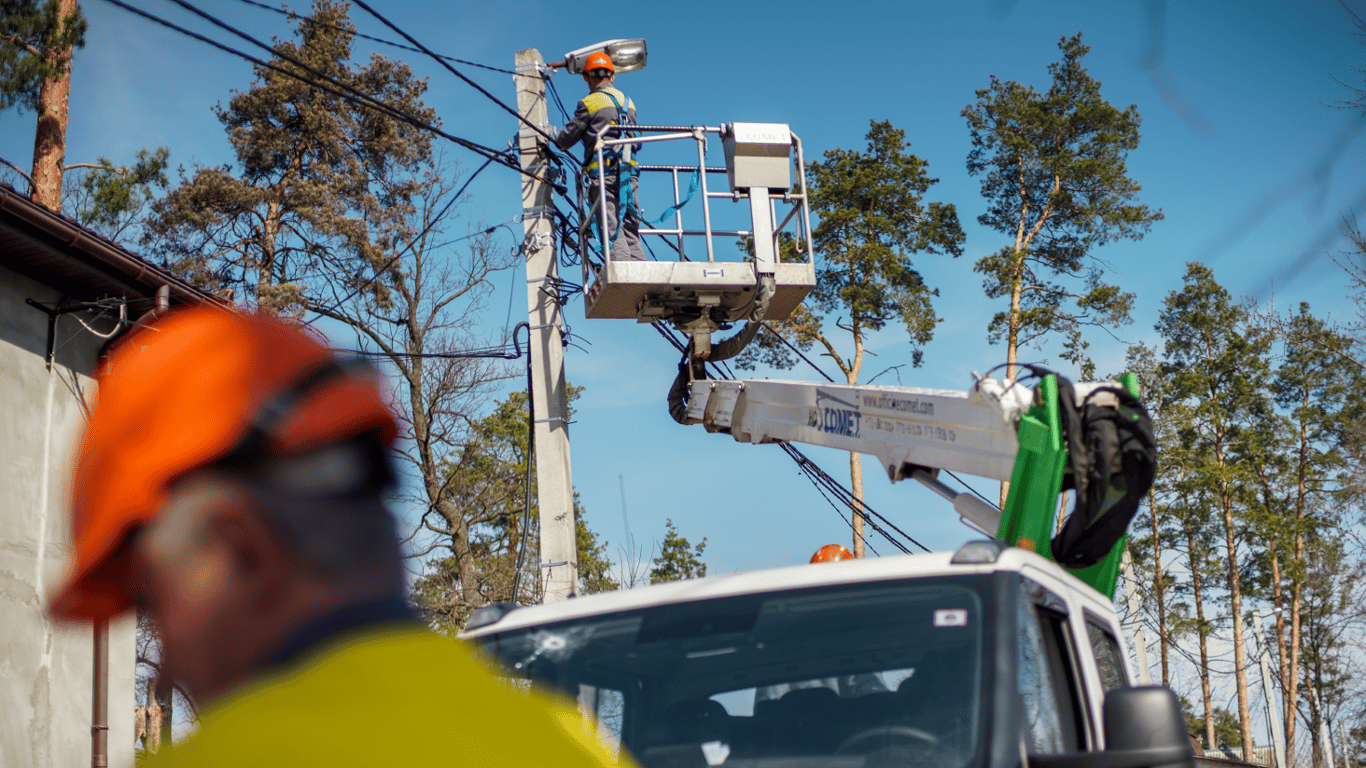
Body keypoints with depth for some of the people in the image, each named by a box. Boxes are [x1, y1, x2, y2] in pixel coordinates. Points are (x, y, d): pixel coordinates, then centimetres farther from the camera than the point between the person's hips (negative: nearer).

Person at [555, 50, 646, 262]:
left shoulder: (589, 103, -3)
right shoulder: (628, 102, 17)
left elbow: (566, 140, 2)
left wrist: (556, 136, 23)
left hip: (602, 172, -6)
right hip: (629, 172, 6)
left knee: (611, 231, -10)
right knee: (630, 232, 7)